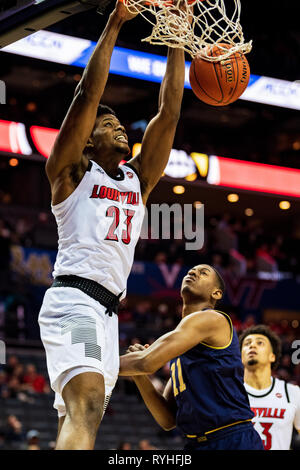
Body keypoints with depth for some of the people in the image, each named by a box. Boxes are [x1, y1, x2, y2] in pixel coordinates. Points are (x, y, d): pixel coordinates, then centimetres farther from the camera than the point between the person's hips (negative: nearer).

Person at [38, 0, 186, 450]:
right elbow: (88, 94, -2)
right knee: (86, 409, -28)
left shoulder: (138, 179, 24)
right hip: (74, 297, -8)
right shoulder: (71, 171, 8)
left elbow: (168, 112, 19)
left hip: (108, 310, 8)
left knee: (76, 422, 4)